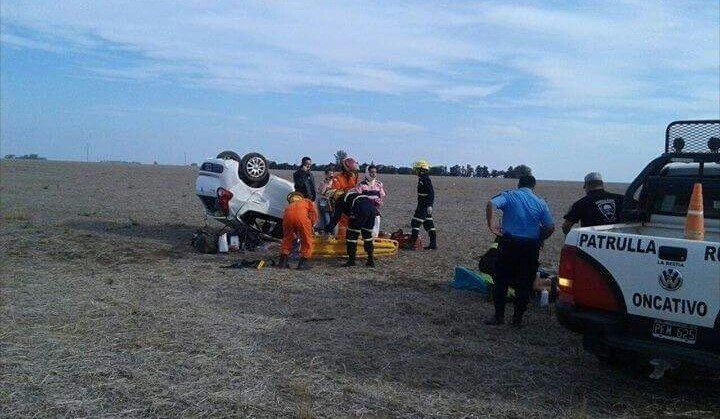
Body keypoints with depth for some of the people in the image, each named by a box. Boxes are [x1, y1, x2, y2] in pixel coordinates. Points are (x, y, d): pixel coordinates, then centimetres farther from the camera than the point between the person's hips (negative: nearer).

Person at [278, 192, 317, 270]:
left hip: (288, 214, 4)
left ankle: (283, 261, 29)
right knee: (306, 240, 14)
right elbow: (313, 214, 17)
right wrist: (310, 226, 24)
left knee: (287, 238, 25)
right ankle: (303, 262, 16)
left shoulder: (289, 205, 43)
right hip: (300, 214, -3)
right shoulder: (307, 201, 34)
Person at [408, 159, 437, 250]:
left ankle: (412, 243, -8)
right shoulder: (422, 179, 16)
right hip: (425, 205, 10)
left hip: (424, 205, -10)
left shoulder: (425, 179, -16)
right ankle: (433, 244, 13)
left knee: (415, 223, -9)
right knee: (429, 224, 10)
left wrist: (429, 205, -26)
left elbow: (431, 193, -22)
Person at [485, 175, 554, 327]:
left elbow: (490, 204, -19)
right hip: (531, 247, 2)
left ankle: (499, 316, 11)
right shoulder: (540, 203, 6)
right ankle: (518, 318, 14)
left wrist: (490, 225, -13)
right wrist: (538, 241, 15)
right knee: (525, 284, 11)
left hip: (509, 243, -1)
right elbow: (550, 228, 3)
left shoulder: (509, 196, 0)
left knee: (501, 281, 9)